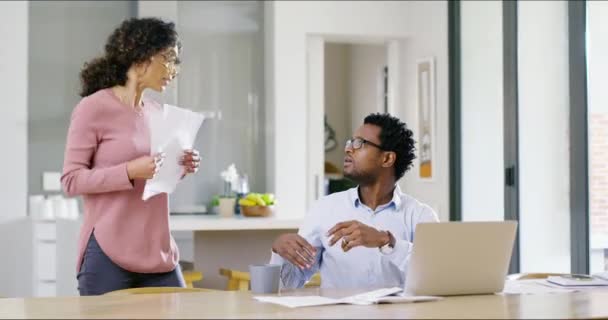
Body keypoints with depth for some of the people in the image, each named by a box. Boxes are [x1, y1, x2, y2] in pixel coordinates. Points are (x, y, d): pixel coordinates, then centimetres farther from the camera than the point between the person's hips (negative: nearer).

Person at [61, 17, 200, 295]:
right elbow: (71, 180, -10)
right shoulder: (93, 108, -7)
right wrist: (130, 171, -22)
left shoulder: (156, 112, 12)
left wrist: (180, 169, 2)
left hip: (158, 252, 7)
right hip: (108, 253, -6)